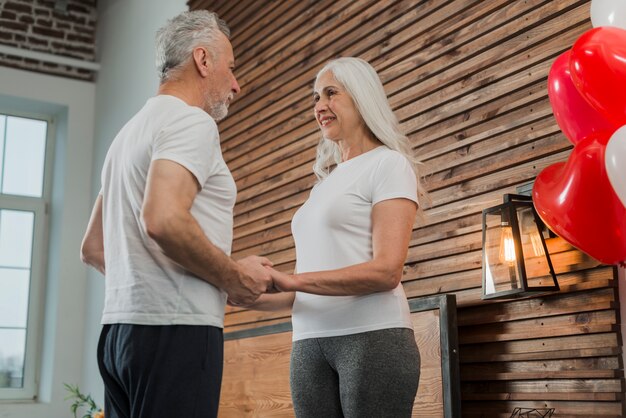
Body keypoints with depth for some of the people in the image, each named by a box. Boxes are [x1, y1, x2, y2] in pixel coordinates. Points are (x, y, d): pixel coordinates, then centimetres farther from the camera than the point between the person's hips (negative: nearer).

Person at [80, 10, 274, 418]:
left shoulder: (134, 129, 21)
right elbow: (163, 220, -24)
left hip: (122, 326, 9)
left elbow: (93, 249, 23)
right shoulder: (191, 121, -7)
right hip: (175, 328, -9)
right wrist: (234, 277, -12)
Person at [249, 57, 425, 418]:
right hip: (309, 343, 6)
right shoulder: (326, 181, 20)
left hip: (373, 337, -6)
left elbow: (387, 271, -13)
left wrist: (292, 280, -20)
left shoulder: (388, 164, 0)